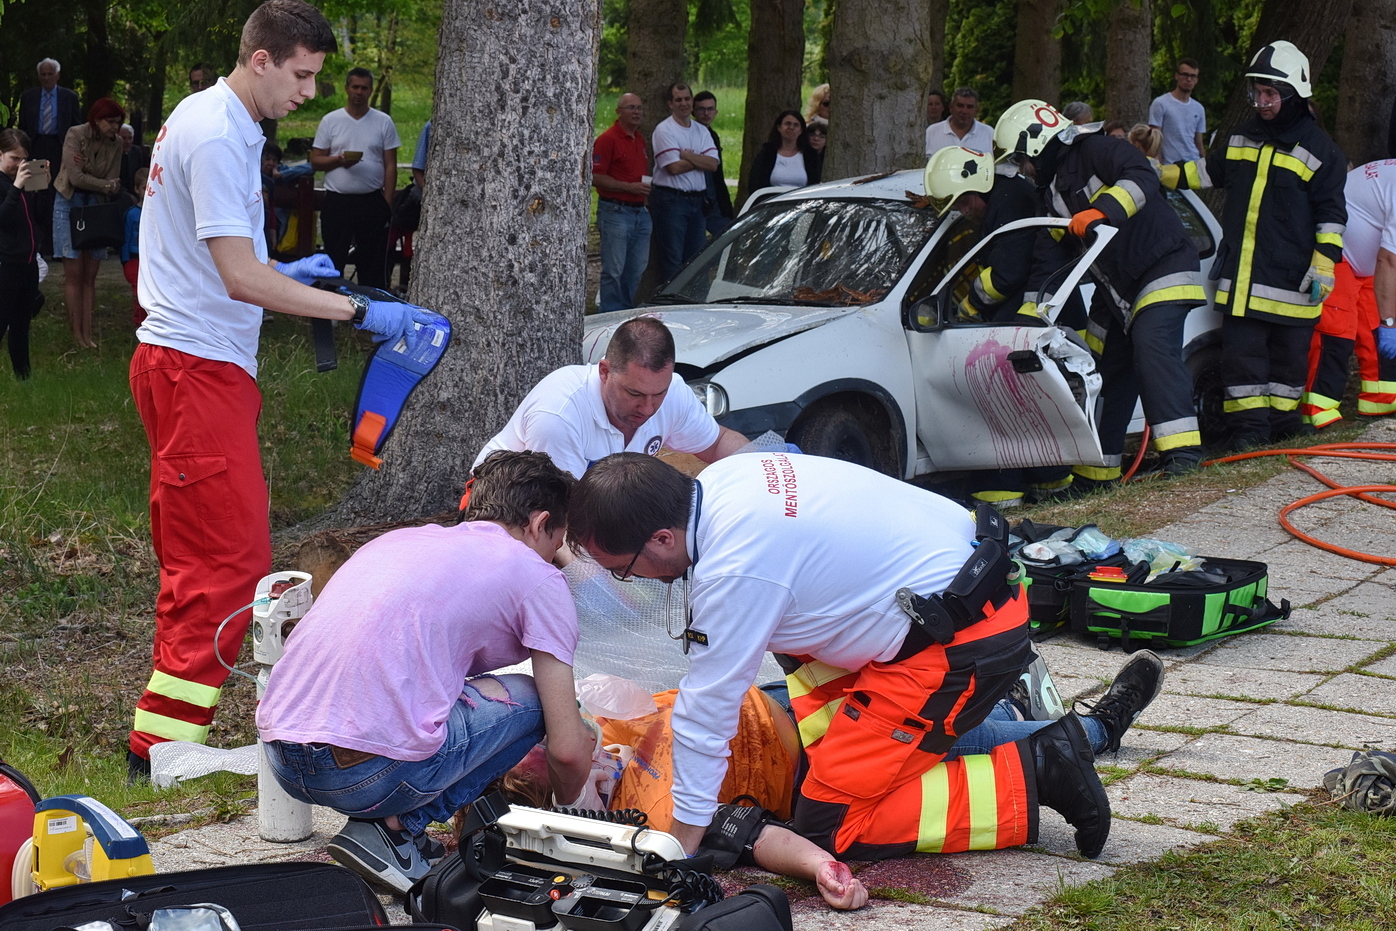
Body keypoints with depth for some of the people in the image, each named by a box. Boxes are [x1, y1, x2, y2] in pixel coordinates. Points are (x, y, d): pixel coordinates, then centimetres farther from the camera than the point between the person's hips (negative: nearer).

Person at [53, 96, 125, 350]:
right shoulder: (75, 135, -11)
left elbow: (113, 183, 2)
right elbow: (75, 177, -16)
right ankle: (76, 334, -3)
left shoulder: (115, 144, 2)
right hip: (70, 203, -4)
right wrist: (105, 185, -13)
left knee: (90, 276, 1)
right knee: (74, 274, -6)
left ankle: (87, 334, 3)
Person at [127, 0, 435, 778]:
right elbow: (240, 279, -22)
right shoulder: (217, 138, -17)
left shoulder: (212, 121, 16)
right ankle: (165, 740, -9)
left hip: (185, 361, 11)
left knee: (201, 557, 13)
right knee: (231, 561, -11)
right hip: (198, 368, -11)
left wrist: (284, 271, 16)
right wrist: (359, 312, -20)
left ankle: (166, 740, 18)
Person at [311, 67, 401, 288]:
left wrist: (387, 202, -4)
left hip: (372, 202, 0)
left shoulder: (383, 122, 6)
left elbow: (390, 166, 5)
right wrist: (339, 160, -16)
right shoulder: (330, 121, 6)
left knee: (372, 262, 2)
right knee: (333, 262, 3)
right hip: (337, 201, 0)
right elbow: (315, 160, 4)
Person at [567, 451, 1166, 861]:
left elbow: (707, 710, -19)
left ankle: (1033, 773, -6)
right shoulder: (720, 478, 0)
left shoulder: (734, 570, -25)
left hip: (964, 637, -10)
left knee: (829, 827, -7)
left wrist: (680, 843, -11)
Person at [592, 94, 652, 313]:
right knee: (614, 270, -4)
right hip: (615, 211, -8)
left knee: (638, 270, 10)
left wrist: (646, 187, 9)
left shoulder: (640, 140, 16)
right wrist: (629, 187, -19)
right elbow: (596, 177, -15)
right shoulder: (607, 140, -9)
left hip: (640, 212, 8)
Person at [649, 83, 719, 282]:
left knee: (696, 258, 9)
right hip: (671, 199, -6)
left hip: (697, 199, 6)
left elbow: (713, 164, -2)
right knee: (672, 261, -4)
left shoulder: (701, 131, 12)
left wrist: (686, 156, -12)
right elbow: (674, 167, -17)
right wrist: (699, 160, -3)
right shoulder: (664, 130, -6)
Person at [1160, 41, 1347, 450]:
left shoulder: (1318, 148, -2)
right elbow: (1209, 171, 28)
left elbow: (1331, 214, -3)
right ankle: (1248, 422, 4)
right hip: (1239, 273, 4)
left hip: (1290, 277, -4)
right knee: (1242, 348, 0)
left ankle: (1282, 415, 17)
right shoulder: (1243, 137, 14)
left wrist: (1324, 264, -10)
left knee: (1288, 352, 4)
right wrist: (1159, 173, 21)